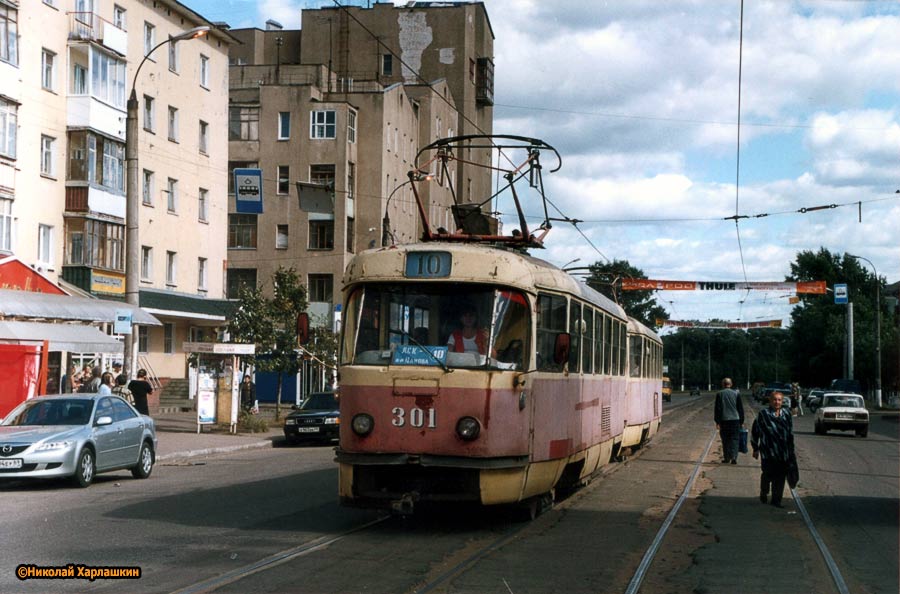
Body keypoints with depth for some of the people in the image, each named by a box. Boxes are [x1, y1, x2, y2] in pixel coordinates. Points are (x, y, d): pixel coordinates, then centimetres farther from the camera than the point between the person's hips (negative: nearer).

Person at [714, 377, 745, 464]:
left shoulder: (719, 394, 0)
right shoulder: (736, 393, 3)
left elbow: (717, 409, -1)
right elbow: (740, 408, 6)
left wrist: (717, 421, 3)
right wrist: (741, 421, 12)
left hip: (724, 420, 0)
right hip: (735, 419, 0)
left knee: (725, 440, 8)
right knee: (734, 439, 2)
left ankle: (726, 458, 11)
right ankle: (734, 457, -12)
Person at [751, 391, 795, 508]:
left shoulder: (786, 415, 9)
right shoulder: (763, 414, -3)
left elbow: (790, 433, 17)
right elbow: (754, 431, 2)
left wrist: (791, 451, 15)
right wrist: (755, 448, 3)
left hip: (783, 453, 4)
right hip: (768, 452, -3)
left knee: (780, 477, 2)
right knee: (768, 475, -4)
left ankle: (776, 500, 12)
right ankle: (763, 494, 23)